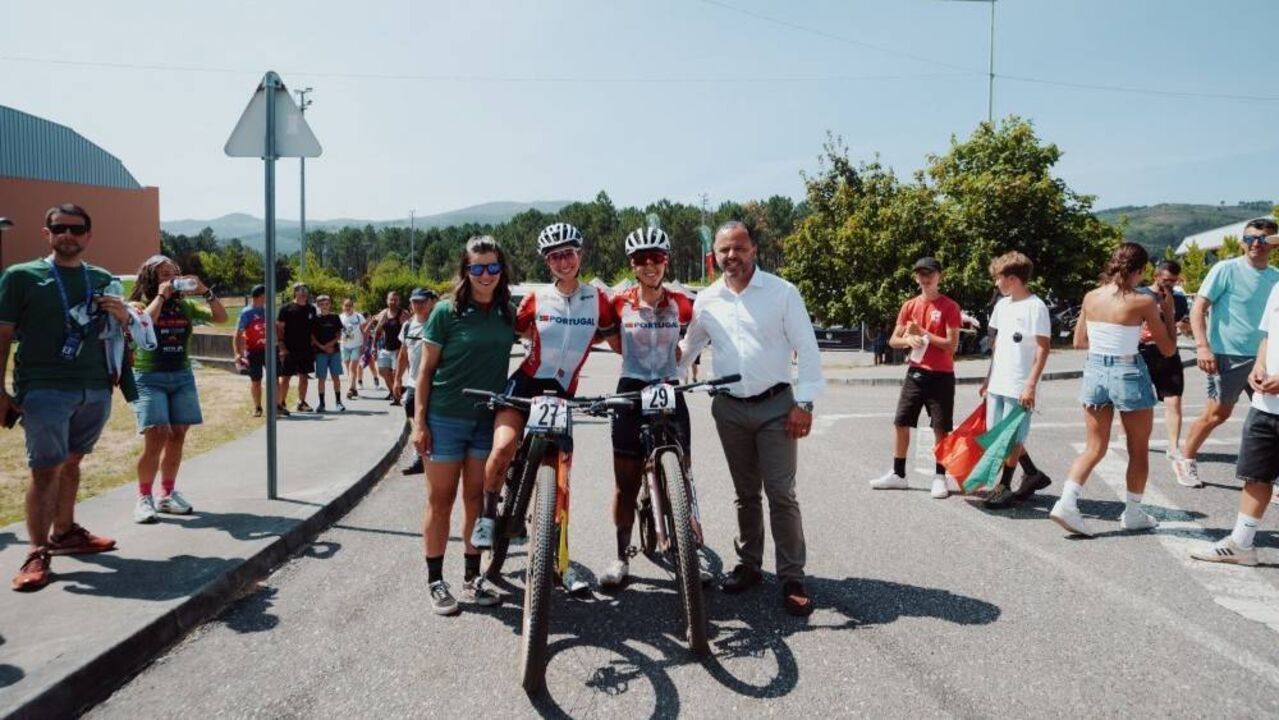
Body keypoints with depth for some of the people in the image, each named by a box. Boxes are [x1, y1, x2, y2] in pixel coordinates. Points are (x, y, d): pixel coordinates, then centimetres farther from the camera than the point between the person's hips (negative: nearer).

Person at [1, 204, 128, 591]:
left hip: (96, 389, 4)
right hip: (44, 389, -4)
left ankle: (64, 532, 27)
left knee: (71, 461, 14)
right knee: (46, 468, -7)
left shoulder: (103, 280, 12)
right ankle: (37, 553, -3)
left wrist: (123, 316, -2)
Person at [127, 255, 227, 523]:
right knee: (156, 437, -15)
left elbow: (221, 317, 3)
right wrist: (161, 295, -14)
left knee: (177, 437, 4)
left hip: (183, 377, 4)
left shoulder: (185, 306, 10)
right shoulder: (138, 305, -1)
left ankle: (167, 494, 17)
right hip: (150, 378, -4)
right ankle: (144, 498, -2)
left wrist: (205, 292, -6)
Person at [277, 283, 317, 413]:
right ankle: (281, 404, 4)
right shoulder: (286, 308, -4)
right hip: (290, 349, -5)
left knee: (304, 377, 10)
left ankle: (301, 403, 19)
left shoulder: (311, 309, 9)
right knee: (285, 377, -1)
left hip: (307, 349, 5)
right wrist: (282, 347, -13)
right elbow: (279, 328, -6)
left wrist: (314, 345, 9)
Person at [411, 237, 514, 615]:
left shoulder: (509, 313, 3)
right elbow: (426, 370, -5)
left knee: (477, 499, 10)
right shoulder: (447, 311, -7)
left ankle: (472, 578, 21)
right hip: (445, 417, -3)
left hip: (488, 418, 3)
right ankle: (435, 581, 16)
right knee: (440, 501, 4)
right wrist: (419, 421, -9)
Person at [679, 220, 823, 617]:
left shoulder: (782, 291, -5)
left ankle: (792, 578, 6)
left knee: (781, 494, -3)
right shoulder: (706, 300, 5)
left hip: (775, 406, -3)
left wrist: (804, 402, -11)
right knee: (746, 493, 14)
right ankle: (749, 564, 27)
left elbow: (808, 350, -6)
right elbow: (686, 349, 16)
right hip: (729, 409, 4)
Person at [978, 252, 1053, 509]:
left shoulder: (1036, 307, -11)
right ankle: (1033, 475, 28)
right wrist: (988, 378, 18)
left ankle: (1004, 487, 10)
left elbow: (1043, 349, -13)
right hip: (997, 384, 8)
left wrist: (1031, 385, -18)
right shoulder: (1002, 305, 12)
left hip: (1019, 388, -8)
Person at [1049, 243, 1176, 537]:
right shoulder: (1143, 302, -11)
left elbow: (1079, 342, 10)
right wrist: (1168, 312, 8)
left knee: (1095, 448, 12)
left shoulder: (1090, 297, 0)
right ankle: (1132, 513, 24)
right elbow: (1168, 349, -2)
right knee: (1138, 449, 15)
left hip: (1095, 371, 4)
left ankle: (1066, 502, -4)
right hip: (1128, 375, -4)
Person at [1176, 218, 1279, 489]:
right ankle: (1186, 461, 18)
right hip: (1227, 355, -5)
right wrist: (1202, 346, -21)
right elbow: (1198, 308, -11)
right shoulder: (1226, 270, -7)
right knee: (1217, 413, 1)